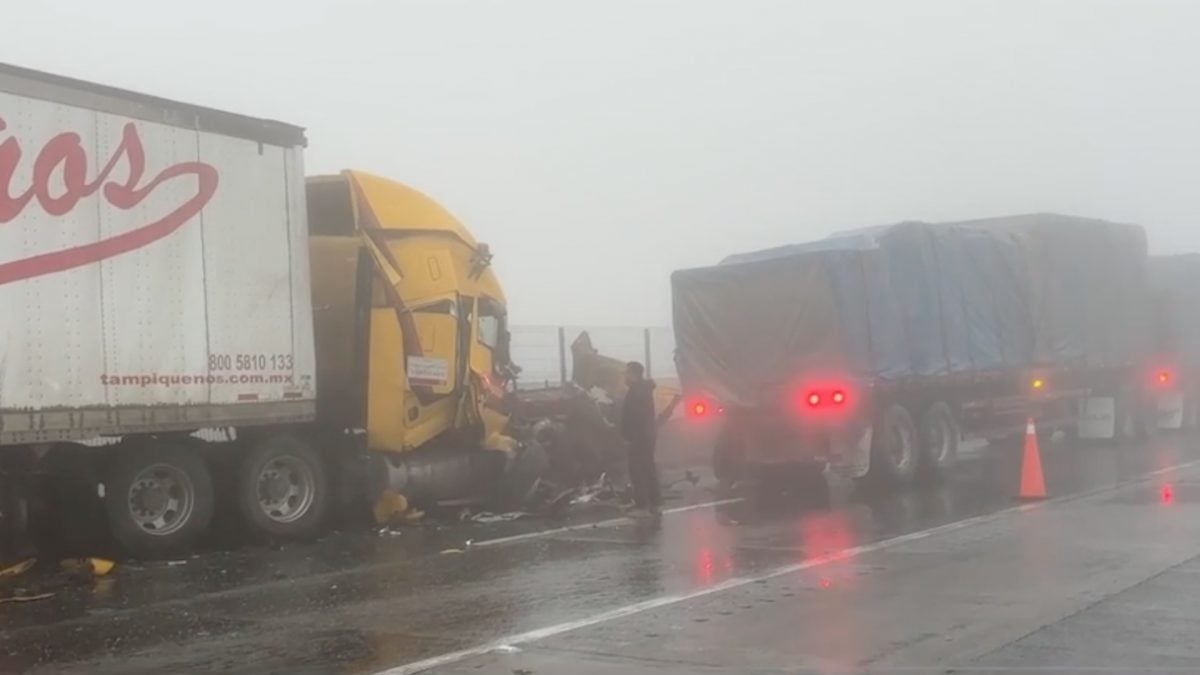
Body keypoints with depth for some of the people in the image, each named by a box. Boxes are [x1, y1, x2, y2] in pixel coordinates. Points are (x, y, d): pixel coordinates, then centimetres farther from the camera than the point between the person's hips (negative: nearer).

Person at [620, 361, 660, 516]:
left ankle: (642, 505, -10)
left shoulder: (637, 391, -17)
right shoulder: (644, 389, 15)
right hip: (647, 435, 11)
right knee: (648, 469, 15)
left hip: (638, 437, -11)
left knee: (638, 471, -9)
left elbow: (633, 416, -22)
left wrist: (628, 436, -21)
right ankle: (654, 503, 20)